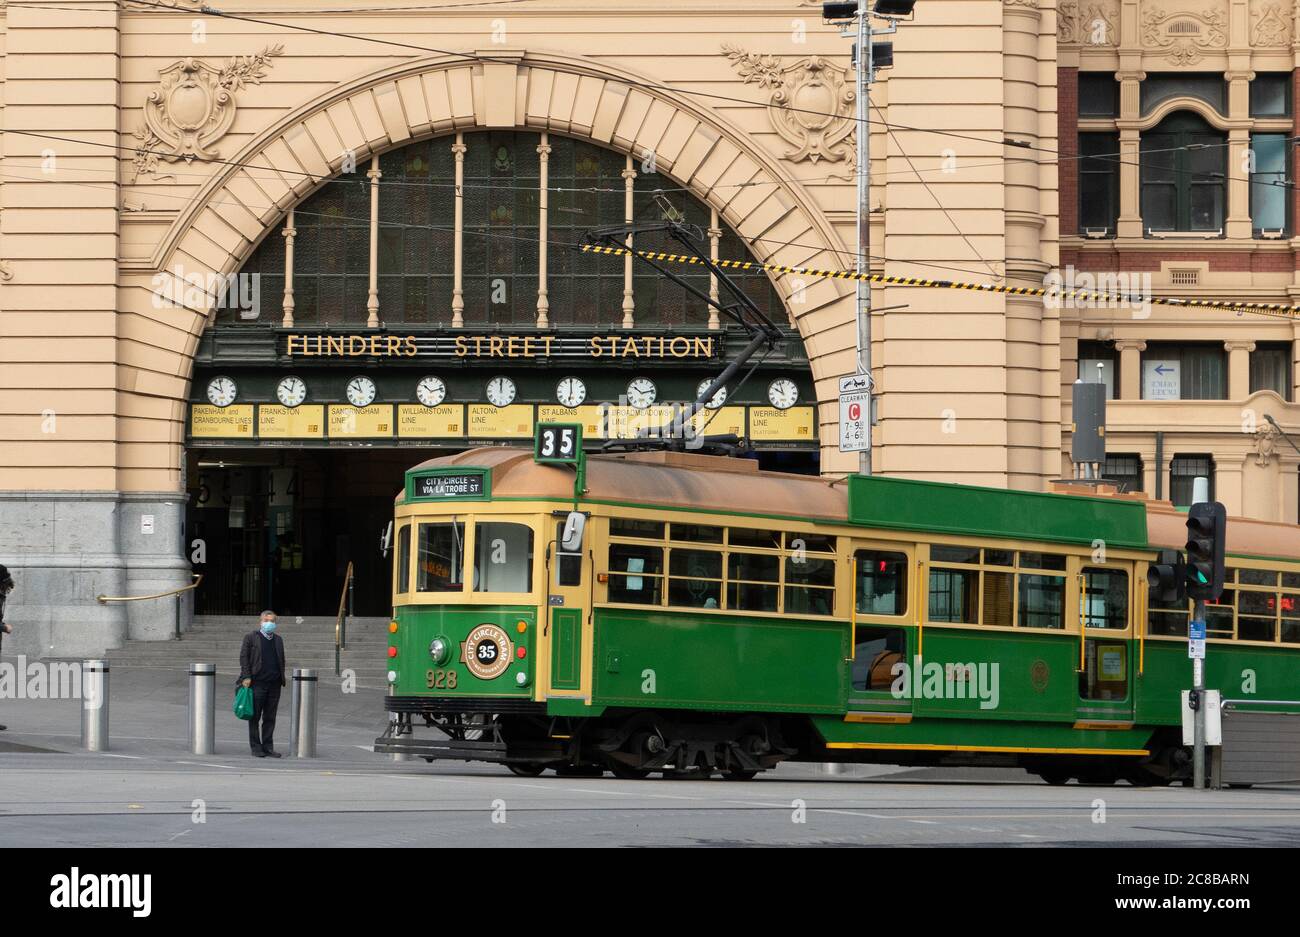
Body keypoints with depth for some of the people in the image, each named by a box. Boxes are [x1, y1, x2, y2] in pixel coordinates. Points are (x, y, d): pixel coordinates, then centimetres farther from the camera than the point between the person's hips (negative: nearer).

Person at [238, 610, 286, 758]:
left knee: (270, 718, 5)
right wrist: (246, 677, -11)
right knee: (255, 717, -2)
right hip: (257, 683, -4)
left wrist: (282, 679, 12)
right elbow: (243, 657, -1)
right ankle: (256, 748, 2)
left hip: (274, 684, 4)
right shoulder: (251, 637, 4)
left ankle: (268, 747, 9)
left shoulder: (278, 640, 18)